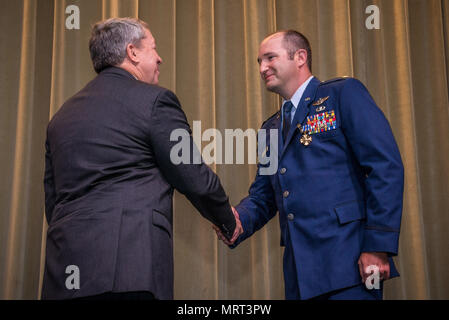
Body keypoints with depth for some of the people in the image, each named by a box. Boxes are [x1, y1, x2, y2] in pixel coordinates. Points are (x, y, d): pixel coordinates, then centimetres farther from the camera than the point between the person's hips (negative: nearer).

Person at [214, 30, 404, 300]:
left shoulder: (345, 93, 0)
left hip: (347, 258, -6)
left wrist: (379, 245, -16)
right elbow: (262, 196, 20)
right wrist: (237, 220, -3)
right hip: (300, 269, 6)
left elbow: (386, 167, -9)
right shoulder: (270, 128, 20)